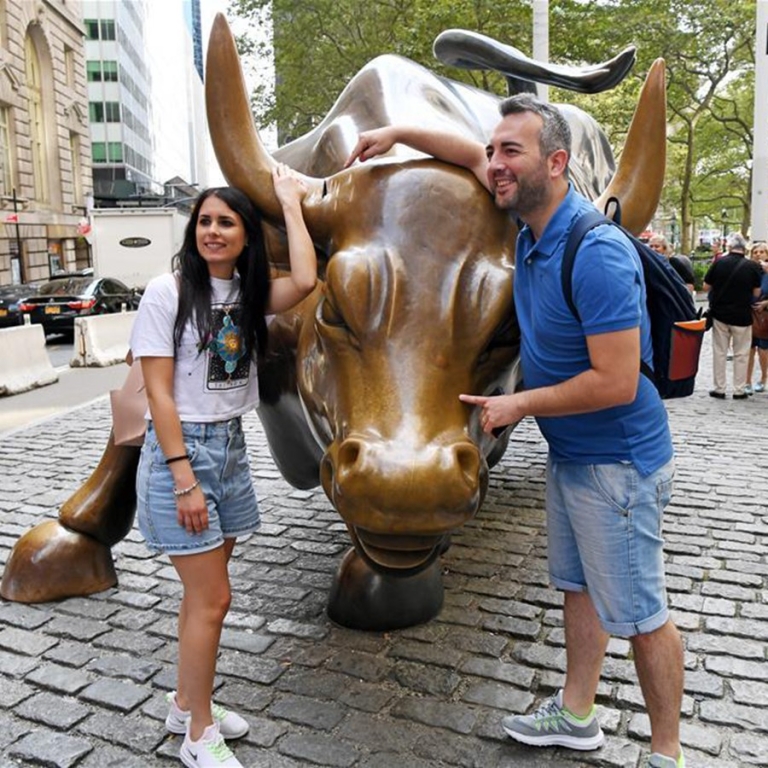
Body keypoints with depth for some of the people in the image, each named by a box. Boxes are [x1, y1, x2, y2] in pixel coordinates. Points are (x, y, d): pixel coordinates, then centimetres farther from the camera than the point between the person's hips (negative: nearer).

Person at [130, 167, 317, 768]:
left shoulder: (249, 293, 5)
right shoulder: (168, 291, -9)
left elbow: (304, 280, -16)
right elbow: (158, 392, -12)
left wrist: (291, 203, -5)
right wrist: (184, 479, -17)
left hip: (231, 447, 6)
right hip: (180, 448, -6)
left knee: (203, 592, 16)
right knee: (212, 598, -2)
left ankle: (186, 705, 35)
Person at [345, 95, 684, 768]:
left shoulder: (596, 253, -26)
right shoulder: (533, 221, 1)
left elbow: (616, 383, -27)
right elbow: (476, 158, 20)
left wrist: (518, 405, -17)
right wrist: (397, 133, 19)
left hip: (617, 463, -9)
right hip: (569, 455, 9)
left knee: (638, 614, 5)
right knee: (578, 587, 21)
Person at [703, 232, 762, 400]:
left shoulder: (719, 263, -8)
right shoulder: (752, 267, -8)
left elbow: (706, 287, -1)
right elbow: (756, 293, -1)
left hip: (720, 314, 1)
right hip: (742, 316, -1)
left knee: (719, 352, 10)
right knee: (741, 354, 9)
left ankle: (719, 389, 12)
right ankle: (739, 390, 12)